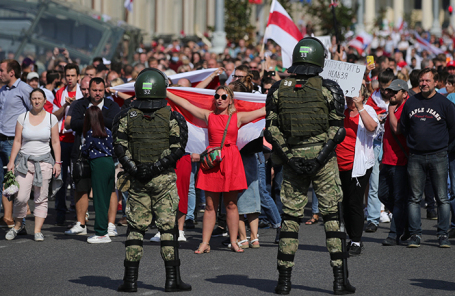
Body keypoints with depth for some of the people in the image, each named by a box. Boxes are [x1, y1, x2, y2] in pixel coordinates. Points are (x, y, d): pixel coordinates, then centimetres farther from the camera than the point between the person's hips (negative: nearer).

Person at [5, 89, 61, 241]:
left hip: (44, 161, 0)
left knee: (41, 198, -1)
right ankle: (18, 225, 14)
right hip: (24, 160, 0)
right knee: (21, 197, -9)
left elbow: (55, 142, 6)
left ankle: (38, 230, 4)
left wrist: (57, 162, -1)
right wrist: (11, 161, -3)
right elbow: (17, 141, 5)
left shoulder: (51, 118, 4)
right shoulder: (22, 118, 4)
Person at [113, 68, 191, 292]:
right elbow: (177, 149, -9)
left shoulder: (125, 117, 3)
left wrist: (134, 169, -6)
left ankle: (130, 279, 6)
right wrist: (156, 168, -11)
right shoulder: (173, 118, -1)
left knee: (135, 228, 7)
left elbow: (120, 147, -4)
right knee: (168, 226, 2)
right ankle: (172, 278, 0)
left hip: (137, 180, 2)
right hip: (164, 180, -2)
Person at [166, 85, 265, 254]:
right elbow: (184, 104, 8)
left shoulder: (238, 117, 8)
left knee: (231, 204, 3)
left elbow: (263, 111, 9)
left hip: (231, 160, 0)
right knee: (210, 205, 2)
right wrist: (165, 92, 7)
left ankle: (234, 242, 10)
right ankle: (205, 243, 4)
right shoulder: (208, 116, 8)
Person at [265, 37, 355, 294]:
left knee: (290, 217, 8)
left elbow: (271, 130, -1)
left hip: (292, 159, 2)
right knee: (332, 215, 4)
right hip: (323, 160, -2)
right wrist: (323, 154, -7)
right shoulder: (329, 89, -4)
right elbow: (337, 130, -8)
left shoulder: (278, 90, 2)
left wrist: (286, 156, -2)